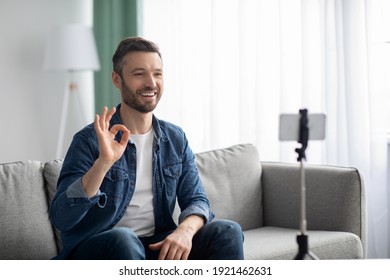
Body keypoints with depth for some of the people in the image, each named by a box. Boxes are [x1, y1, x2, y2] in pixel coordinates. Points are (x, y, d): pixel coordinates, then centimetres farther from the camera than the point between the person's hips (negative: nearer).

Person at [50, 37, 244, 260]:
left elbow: (197, 199, 2)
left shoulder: (176, 139, 7)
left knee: (228, 232, -18)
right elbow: (61, 219, -19)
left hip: (157, 245, 4)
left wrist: (186, 229, -22)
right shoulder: (90, 140, -10)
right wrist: (103, 163, -33)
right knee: (123, 239, -37)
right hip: (95, 249, -4)